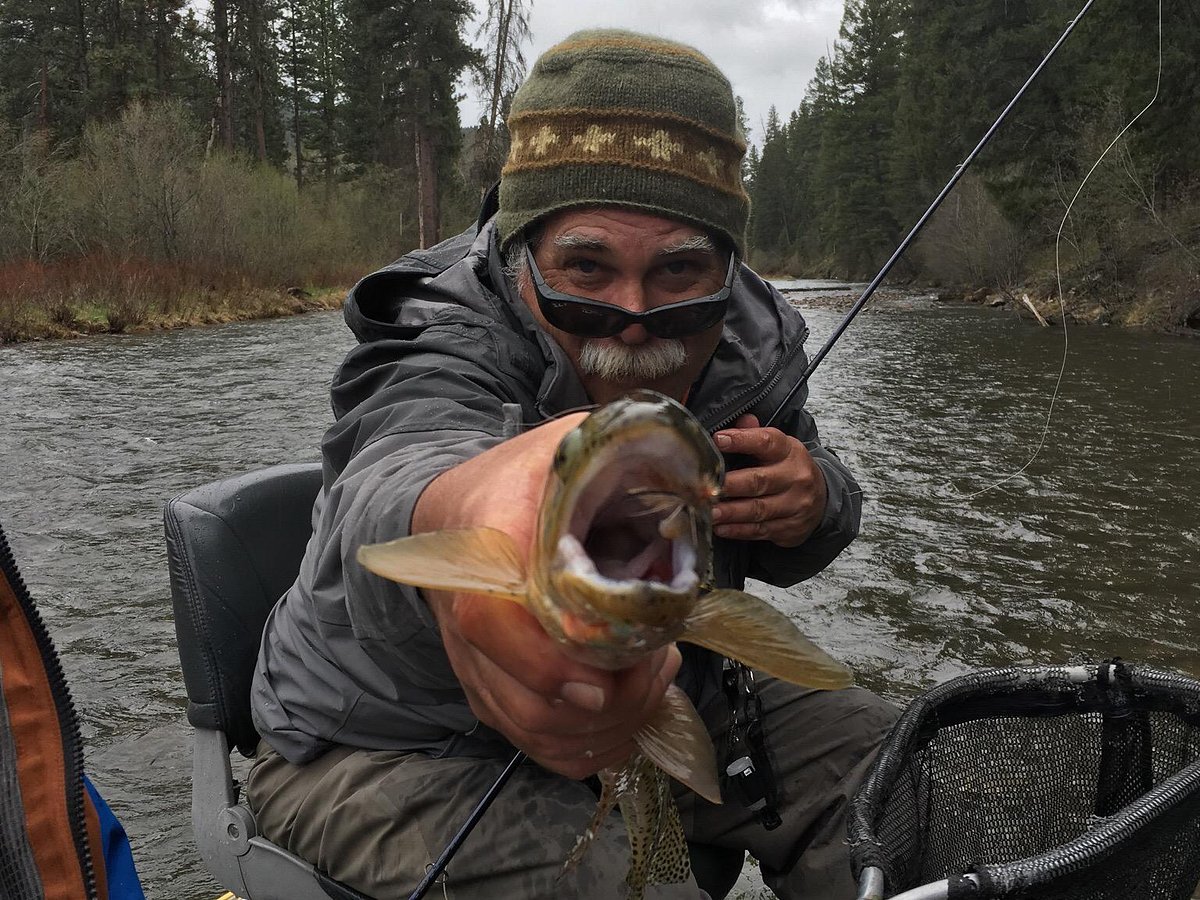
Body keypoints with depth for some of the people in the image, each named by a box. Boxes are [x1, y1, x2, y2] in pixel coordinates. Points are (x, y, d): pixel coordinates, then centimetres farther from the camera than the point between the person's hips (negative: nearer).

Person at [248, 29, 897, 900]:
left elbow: (780, 554, 7)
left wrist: (815, 506, -18)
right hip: (398, 750, -5)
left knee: (869, 749, 2)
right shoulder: (443, 345, -28)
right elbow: (404, 462, -53)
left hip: (649, 691, 6)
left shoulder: (750, 339, -9)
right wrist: (460, 514, -77)